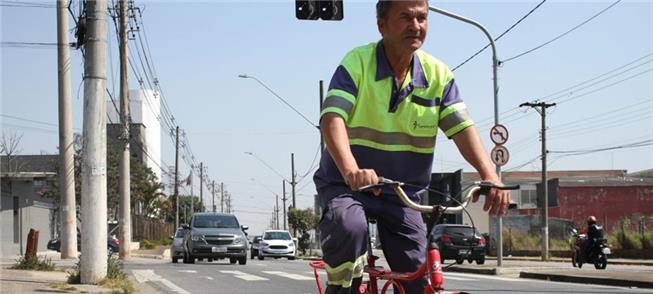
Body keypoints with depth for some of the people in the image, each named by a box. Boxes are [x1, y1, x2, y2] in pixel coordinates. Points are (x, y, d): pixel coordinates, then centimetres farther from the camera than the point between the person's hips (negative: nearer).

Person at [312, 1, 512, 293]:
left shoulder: (438, 74, -1)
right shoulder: (357, 63, -14)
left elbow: (462, 128, -10)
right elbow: (332, 119, -26)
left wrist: (489, 175, -29)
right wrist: (351, 171, -45)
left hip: (402, 192, 4)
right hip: (346, 184, -4)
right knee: (350, 228, -36)